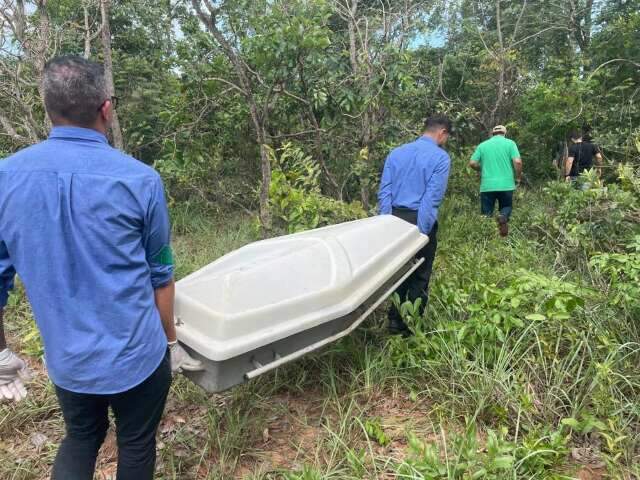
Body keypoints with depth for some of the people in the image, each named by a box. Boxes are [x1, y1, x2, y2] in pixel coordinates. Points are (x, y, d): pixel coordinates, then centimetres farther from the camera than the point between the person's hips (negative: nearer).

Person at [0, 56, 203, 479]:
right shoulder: (140, 179, -15)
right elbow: (160, 274, -6)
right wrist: (170, 340, 8)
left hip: (66, 358, 3)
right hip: (135, 354, -3)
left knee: (81, 438, 29)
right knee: (136, 445, 21)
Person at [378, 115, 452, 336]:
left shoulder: (396, 153, 10)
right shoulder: (440, 157, -6)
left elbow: (384, 192, 4)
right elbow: (432, 197, -14)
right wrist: (422, 231, -15)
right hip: (421, 221, -5)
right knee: (419, 276, 8)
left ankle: (395, 322, 23)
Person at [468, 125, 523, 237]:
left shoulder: (483, 145, 8)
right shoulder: (510, 143, 3)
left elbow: (472, 163, 3)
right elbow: (517, 161, -9)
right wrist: (518, 177, 7)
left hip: (487, 185, 1)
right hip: (506, 185, -1)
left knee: (486, 214, 9)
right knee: (506, 207, 18)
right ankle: (503, 216, -15)